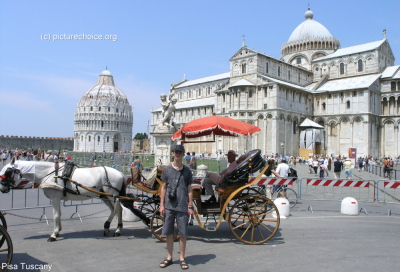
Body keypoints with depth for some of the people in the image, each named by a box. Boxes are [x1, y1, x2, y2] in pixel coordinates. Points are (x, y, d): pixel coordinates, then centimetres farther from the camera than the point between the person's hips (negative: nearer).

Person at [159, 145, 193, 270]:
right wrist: (162, 204, 2)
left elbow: (189, 189, 5)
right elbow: (163, 187, 8)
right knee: (168, 232, 9)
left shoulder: (187, 170, 4)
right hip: (169, 206, 1)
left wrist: (190, 206, 0)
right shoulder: (167, 169, 5)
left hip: (182, 207, -1)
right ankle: (169, 258, 23)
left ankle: (182, 258, 17)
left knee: (183, 233, 4)